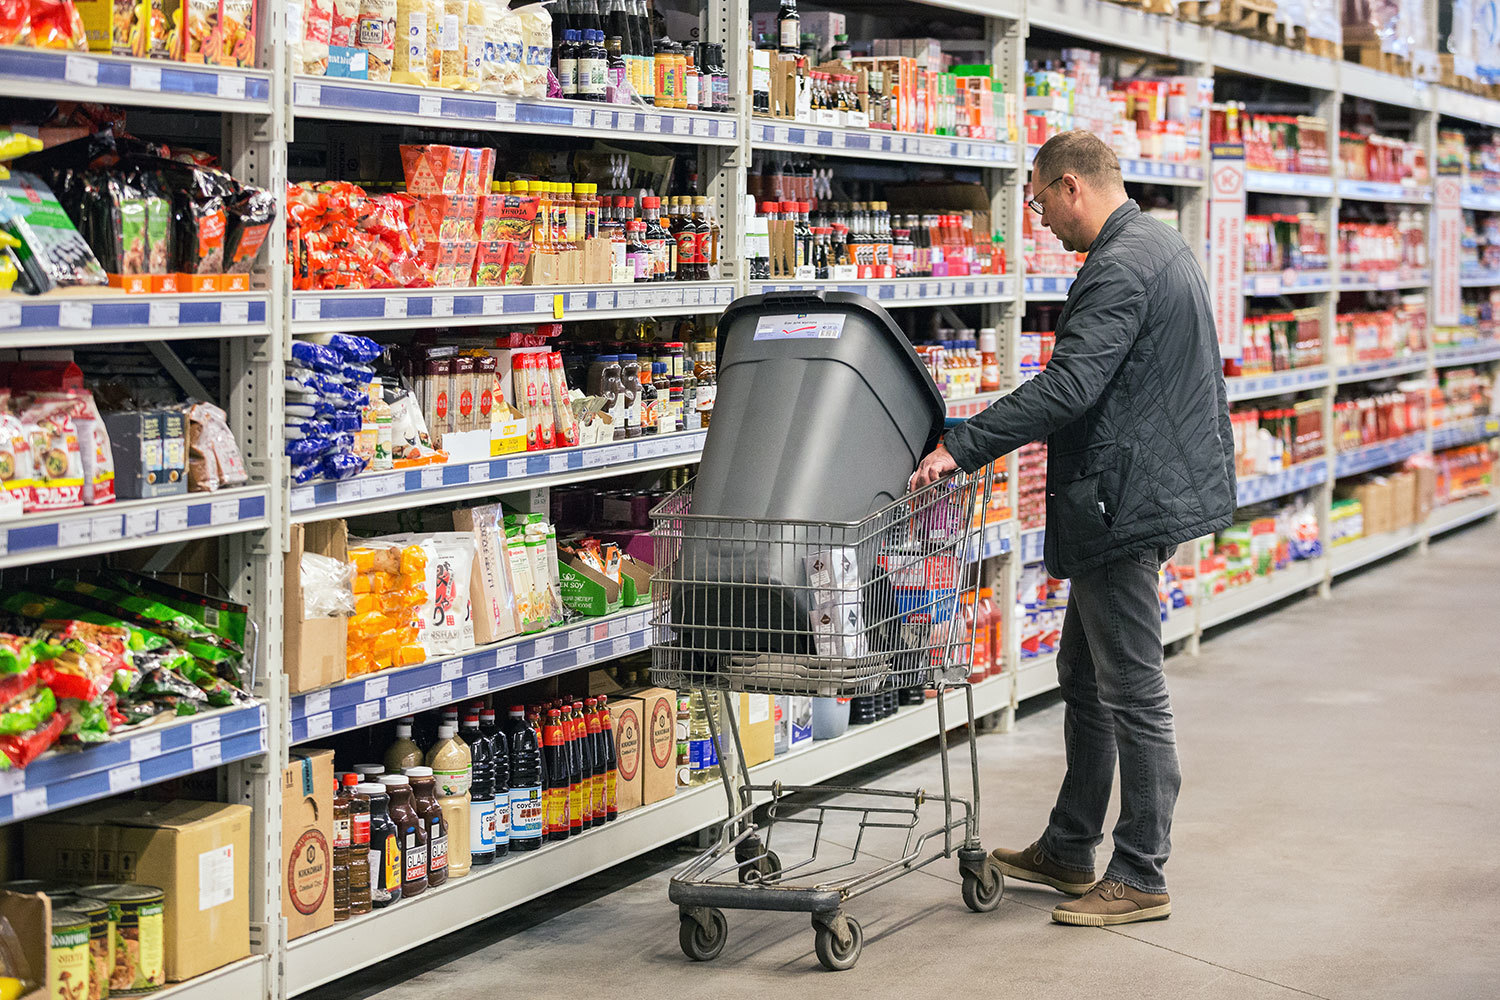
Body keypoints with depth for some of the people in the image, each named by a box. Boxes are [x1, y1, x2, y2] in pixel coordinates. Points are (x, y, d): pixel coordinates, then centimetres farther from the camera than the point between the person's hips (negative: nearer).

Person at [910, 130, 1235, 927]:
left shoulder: (1120, 270, -19)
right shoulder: (1159, 246, 15)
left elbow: (1067, 387, -28)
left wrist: (962, 447, -27)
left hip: (1123, 503, -11)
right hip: (1143, 492, 11)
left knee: (1132, 694, -4)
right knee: (1084, 678, 18)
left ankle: (1141, 878, 3)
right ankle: (1068, 851, 28)